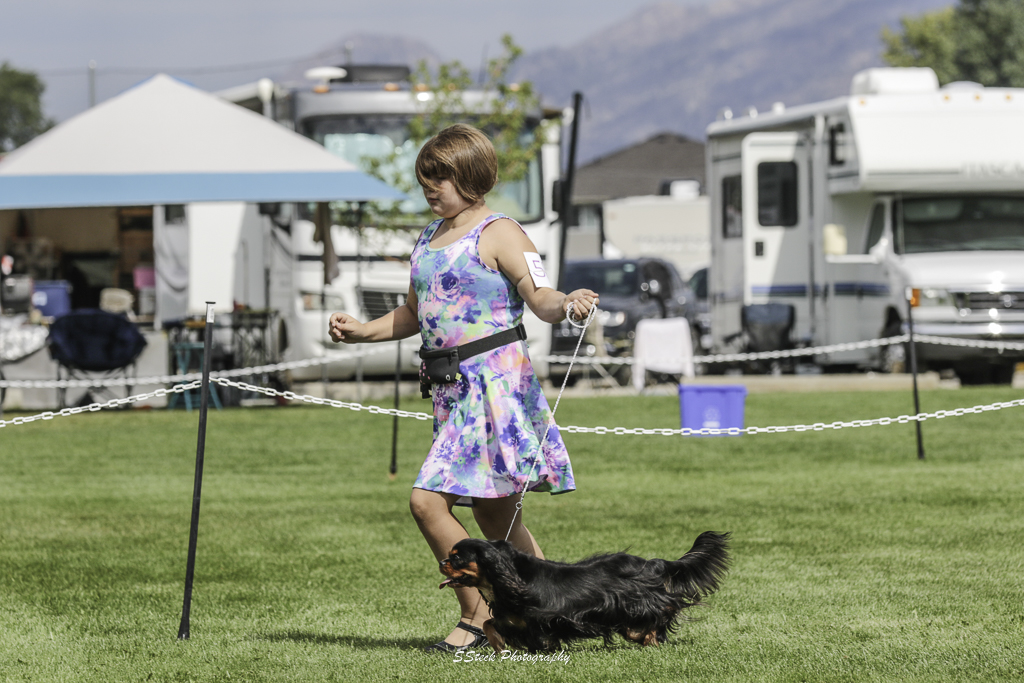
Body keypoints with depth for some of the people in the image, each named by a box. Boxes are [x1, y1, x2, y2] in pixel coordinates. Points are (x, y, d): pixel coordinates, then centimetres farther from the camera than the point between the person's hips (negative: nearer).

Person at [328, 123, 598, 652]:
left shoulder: (497, 234, -7)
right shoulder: (428, 239, 18)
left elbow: (540, 299, -16)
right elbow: (413, 315, 28)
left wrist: (569, 305, -37)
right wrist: (362, 331, 16)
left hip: (495, 384, -8)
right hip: (452, 388, 8)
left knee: (428, 501, -15)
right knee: (495, 518, 10)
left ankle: (477, 616, -6)